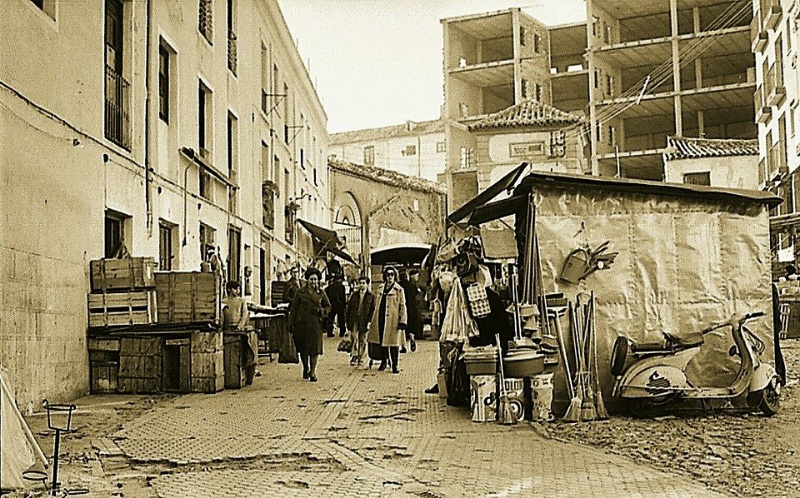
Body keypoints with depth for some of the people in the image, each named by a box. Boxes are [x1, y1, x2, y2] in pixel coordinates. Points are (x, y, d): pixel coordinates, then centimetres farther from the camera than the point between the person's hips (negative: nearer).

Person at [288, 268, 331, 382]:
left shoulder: (321, 293, 7)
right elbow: (293, 309, 3)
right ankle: (306, 368, 31)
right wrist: (291, 324, -2)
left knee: (315, 347, -5)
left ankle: (313, 372, 7)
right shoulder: (300, 292, 2)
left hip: (315, 324, 0)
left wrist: (320, 310, -7)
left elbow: (328, 307, 14)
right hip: (302, 324, 0)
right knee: (303, 348, 8)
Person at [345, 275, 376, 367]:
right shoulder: (354, 295, 9)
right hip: (354, 320, 1)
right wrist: (347, 320, 3)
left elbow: (372, 310, 0)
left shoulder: (371, 296, 2)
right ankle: (354, 356, -8)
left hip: (364, 321, -1)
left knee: (362, 340, 6)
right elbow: (348, 308, 10)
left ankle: (360, 358, 14)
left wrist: (369, 322, -7)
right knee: (354, 338, -11)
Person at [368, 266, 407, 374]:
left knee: (393, 342, -3)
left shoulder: (399, 289, -2)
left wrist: (402, 321, -10)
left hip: (393, 319, -5)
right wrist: (373, 319, 17)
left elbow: (402, 306, -4)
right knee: (381, 341, 9)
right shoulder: (381, 288, 14)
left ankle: (395, 365, 5)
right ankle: (383, 362, 22)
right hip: (381, 319, 5)